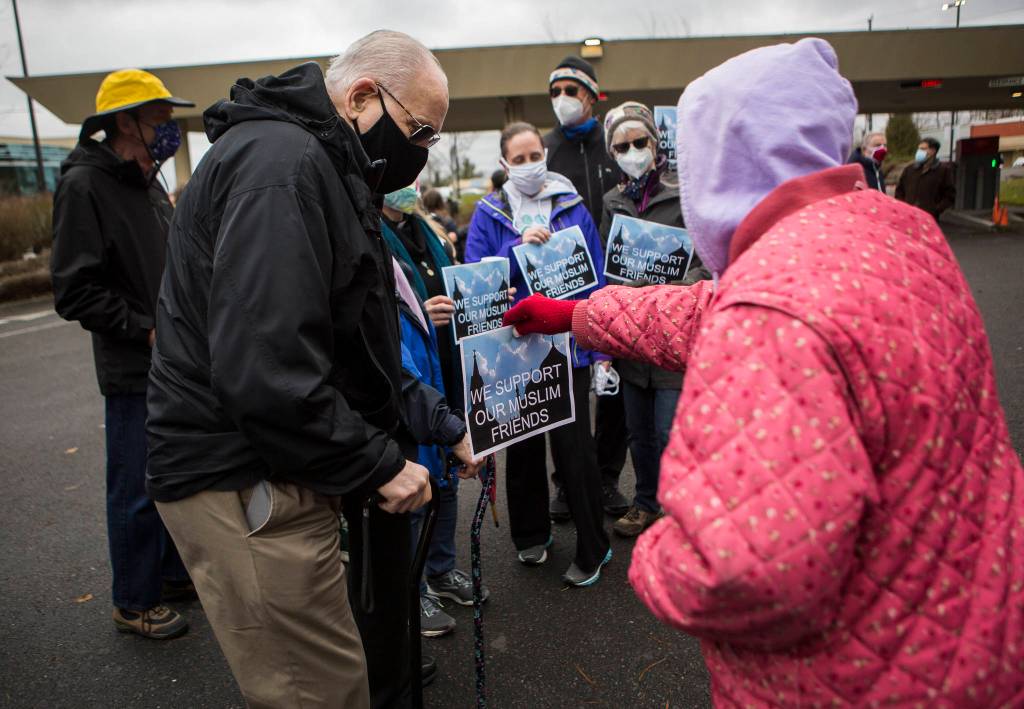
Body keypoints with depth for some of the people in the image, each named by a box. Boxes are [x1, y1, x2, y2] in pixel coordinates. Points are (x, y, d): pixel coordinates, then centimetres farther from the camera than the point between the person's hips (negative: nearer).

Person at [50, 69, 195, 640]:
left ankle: (175, 574, 35)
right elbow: (75, 292, -16)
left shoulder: (148, 183, 13)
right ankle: (135, 601, 21)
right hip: (134, 372, -8)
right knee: (138, 491, 3)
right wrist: (147, 330, -17)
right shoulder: (84, 185, -13)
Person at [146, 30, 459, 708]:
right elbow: (265, 369, -27)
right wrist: (376, 466, -16)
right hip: (244, 483, -10)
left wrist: (421, 432, 15)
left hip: (283, 467, 10)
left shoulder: (320, 168, 17)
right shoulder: (281, 164, -18)